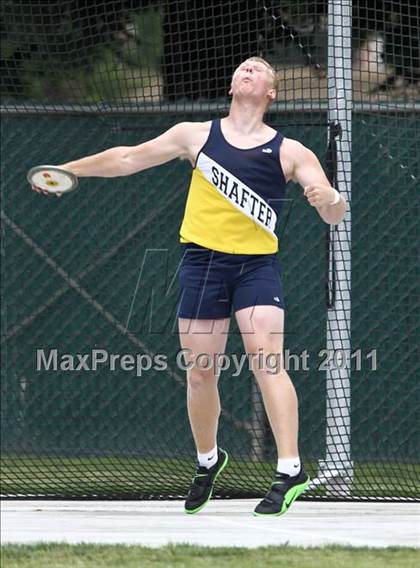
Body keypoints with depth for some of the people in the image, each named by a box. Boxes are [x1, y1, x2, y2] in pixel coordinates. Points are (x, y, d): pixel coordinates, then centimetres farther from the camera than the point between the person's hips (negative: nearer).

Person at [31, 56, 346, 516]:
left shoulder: (290, 152, 5)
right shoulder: (196, 135, 10)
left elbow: (334, 215, 1)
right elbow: (129, 158, 18)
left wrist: (328, 198, -23)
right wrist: (70, 169, 17)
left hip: (257, 265, -2)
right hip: (203, 260, 2)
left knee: (265, 359, -20)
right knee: (199, 373, 4)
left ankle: (290, 470, -24)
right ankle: (207, 461, 28)